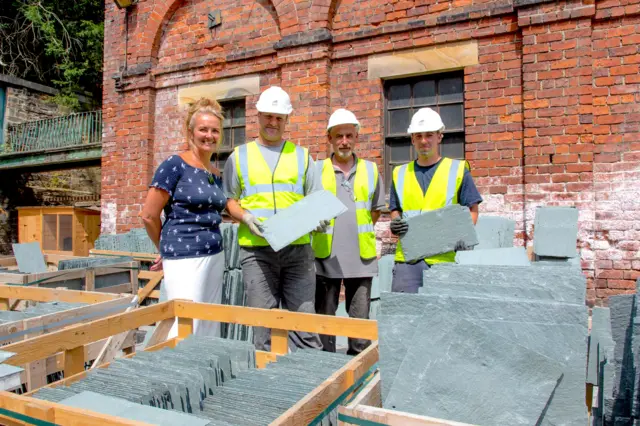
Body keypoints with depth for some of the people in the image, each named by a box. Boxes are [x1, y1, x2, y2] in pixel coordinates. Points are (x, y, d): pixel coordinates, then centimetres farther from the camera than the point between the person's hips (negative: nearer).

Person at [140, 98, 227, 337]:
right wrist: (168, 249, 6)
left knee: (209, 329, 12)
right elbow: (149, 215, -6)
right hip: (185, 259, -7)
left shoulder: (216, 174, 12)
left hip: (215, 257, 7)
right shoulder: (175, 165, -6)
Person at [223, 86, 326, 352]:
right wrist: (245, 216, -11)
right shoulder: (239, 156, 12)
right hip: (256, 250, 0)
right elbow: (229, 199, 9)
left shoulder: (301, 155, 14)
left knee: (304, 316, 1)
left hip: (297, 248, 1)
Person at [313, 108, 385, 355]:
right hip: (326, 256, -1)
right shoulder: (317, 171, 3)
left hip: (361, 257, 1)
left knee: (360, 320, 8)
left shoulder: (370, 170, 8)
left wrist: (359, 231, 9)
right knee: (325, 317, 9)